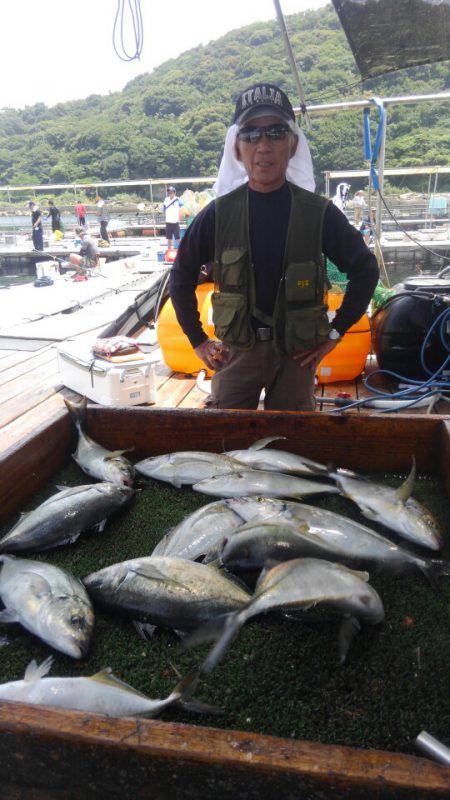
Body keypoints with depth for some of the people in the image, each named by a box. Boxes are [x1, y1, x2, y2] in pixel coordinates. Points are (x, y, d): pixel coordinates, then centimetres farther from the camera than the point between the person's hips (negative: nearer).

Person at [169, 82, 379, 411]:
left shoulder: (319, 213, -6)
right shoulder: (218, 214, -4)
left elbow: (365, 270, 5)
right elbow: (181, 278, 8)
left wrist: (336, 332, 1)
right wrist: (198, 340, 6)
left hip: (297, 352, 0)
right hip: (237, 349, 1)